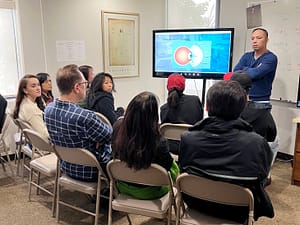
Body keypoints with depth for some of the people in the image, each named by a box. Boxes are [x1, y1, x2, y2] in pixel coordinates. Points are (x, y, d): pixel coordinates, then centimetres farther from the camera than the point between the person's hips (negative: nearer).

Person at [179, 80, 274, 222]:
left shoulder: (188, 139, -23)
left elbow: (183, 171, -5)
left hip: (198, 205, 2)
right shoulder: (257, 143, -27)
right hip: (238, 212, -1)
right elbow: (262, 177, -7)